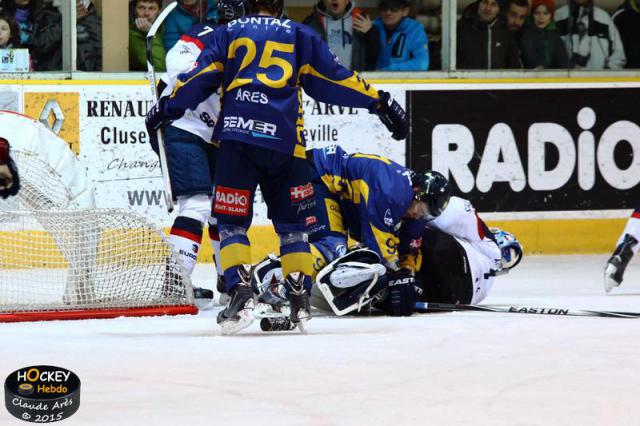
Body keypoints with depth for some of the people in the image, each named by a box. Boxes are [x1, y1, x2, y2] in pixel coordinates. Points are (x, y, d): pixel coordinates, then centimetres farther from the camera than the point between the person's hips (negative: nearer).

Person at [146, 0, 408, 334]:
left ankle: (239, 290, -17)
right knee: (291, 224, 13)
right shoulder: (300, 36, 18)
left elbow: (201, 77, 7)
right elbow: (333, 78, 14)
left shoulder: (228, 34, 18)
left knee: (232, 223, 3)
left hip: (236, 136, -1)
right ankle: (300, 302, 5)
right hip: (285, 141, 1)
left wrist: (167, 108, 13)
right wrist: (379, 103, 20)